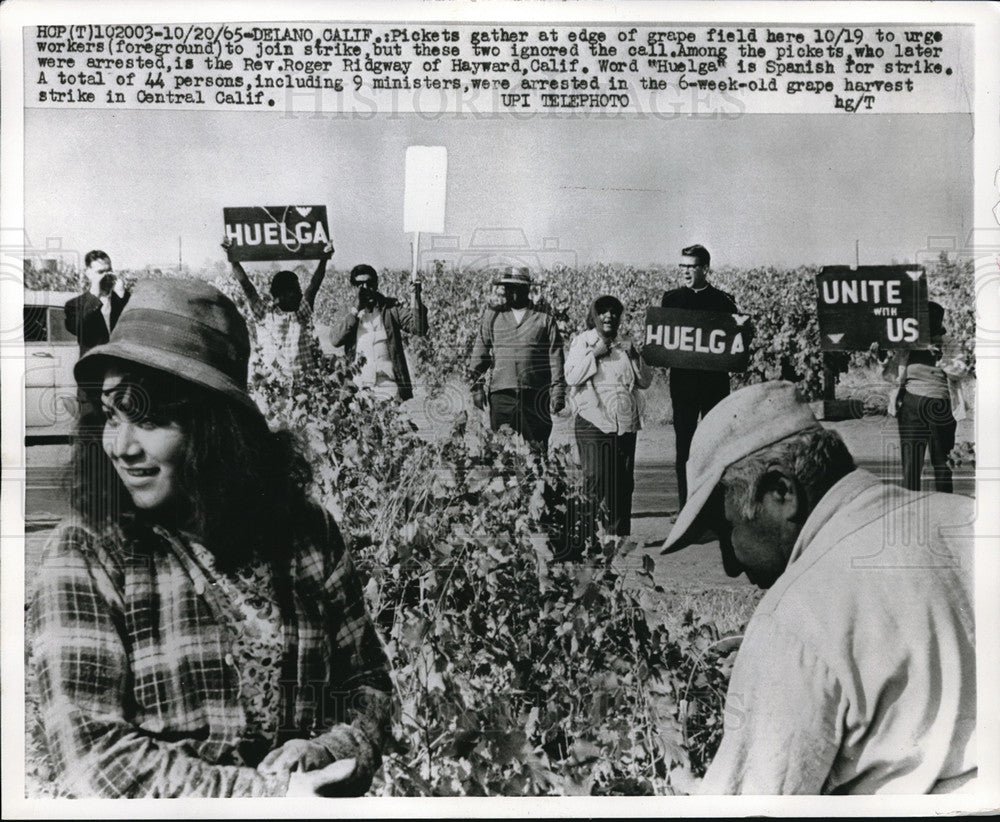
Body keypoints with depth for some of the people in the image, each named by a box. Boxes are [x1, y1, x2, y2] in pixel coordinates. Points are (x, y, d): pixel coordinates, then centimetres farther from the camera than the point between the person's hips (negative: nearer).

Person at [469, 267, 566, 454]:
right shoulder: (492, 317, 13)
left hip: (535, 396, -1)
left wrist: (558, 393, -2)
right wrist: (477, 386, 4)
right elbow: (480, 353, 13)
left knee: (537, 449, -1)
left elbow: (555, 358, 5)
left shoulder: (545, 320, 8)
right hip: (501, 395, 1)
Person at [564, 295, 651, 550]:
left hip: (626, 424, 5)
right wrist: (595, 354, -13)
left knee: (624, 484, 6)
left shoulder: (625, 345, 17)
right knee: (594, 483, -10)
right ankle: (586, 533, -4)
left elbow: (646, 381, 14)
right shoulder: (582, 342, 4)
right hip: (593, 424, -5)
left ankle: (620, 534, 14)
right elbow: (571, 377, -9)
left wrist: (634, 357, -1)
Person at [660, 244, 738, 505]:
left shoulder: (723, 302, 3)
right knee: (683, 443, 2)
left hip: (715, 382, -1)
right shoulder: (671, 298, 9)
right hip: (682, 380, 1)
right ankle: (685, 504, 7)